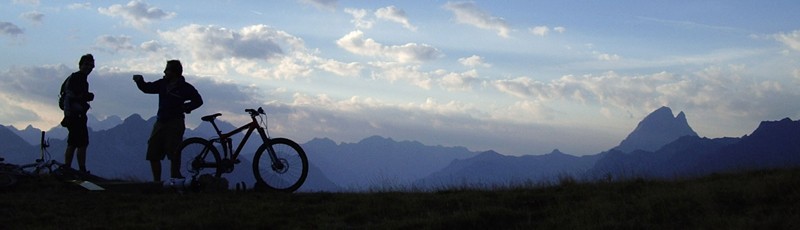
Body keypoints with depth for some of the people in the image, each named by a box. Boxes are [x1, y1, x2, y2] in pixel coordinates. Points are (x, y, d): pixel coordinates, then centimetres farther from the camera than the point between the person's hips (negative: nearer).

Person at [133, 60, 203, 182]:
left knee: (174, 155, -7)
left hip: (175, 124, -6)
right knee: (153, 155, 5)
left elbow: (198, 101, -1)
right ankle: (156, 181, 15)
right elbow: (147, 88, 18)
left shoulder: (185, 87, -6)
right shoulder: (163, 84, 9)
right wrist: (140, 81, 0)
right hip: (160, 122, 6)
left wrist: (184, 107, -11)